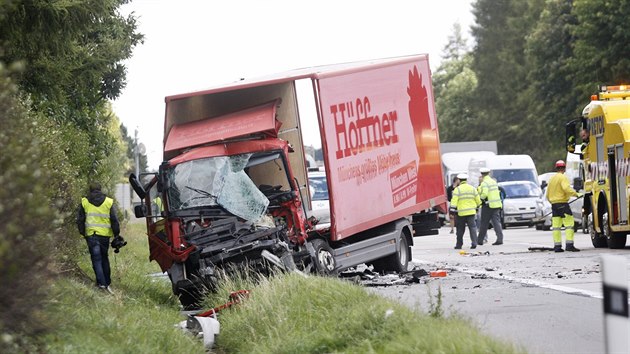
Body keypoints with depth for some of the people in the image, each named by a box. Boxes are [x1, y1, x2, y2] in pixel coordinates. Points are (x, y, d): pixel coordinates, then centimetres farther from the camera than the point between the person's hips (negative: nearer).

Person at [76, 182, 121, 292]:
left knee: (96, 259, 0)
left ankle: (101, 283, -11)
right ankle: (107, 282, 18)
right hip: (105, 234, 1)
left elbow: (80, 220, 5)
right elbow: (114, 220, 1)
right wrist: (116, 234, 8)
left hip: (91, 234, -1)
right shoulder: (109, 202, 2)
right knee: (104, 258, 16)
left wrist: (82, 232, 16)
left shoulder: (84, 202, 2)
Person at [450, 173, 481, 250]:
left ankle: (459, 244, 14)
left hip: (461, 212, -2)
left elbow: (454, 201, -13)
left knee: (460, 229, 8)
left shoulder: (457, 189, -5)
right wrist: (477, 207, 28)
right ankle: (474, 243, -13)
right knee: (472, 227, 1)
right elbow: (478, 200, 12)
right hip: (471, 211, 2)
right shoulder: (472, 188, 7)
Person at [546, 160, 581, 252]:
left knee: (556, 226, 7)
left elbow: (548, 194, 21)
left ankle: (557, 246, 5)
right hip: (563, 203, -8)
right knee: (569, 224, -8)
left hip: (554, 204, 8)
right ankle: (569, 244, -16)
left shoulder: (552, 179, 17)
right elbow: (567, 188, -23)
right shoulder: (563, 177, -7)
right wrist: (576, 194, -15)